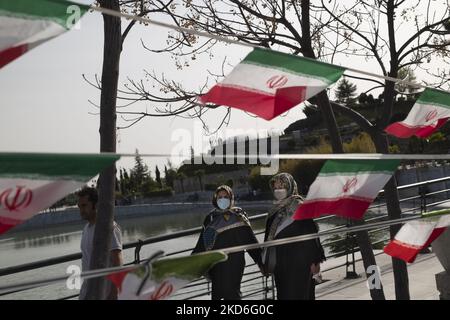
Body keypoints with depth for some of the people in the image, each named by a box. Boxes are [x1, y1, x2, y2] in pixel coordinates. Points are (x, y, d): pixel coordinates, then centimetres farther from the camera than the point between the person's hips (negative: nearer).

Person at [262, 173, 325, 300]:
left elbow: (311, 233, -11)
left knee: (296, 294, -8)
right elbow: (268, 237, 15)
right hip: (280, 264, 7)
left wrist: (315, 260, -14)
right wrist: (266, 264, 16)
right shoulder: (274, 212, 11)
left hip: (299, 264, -6)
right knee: (283, 295, 9)